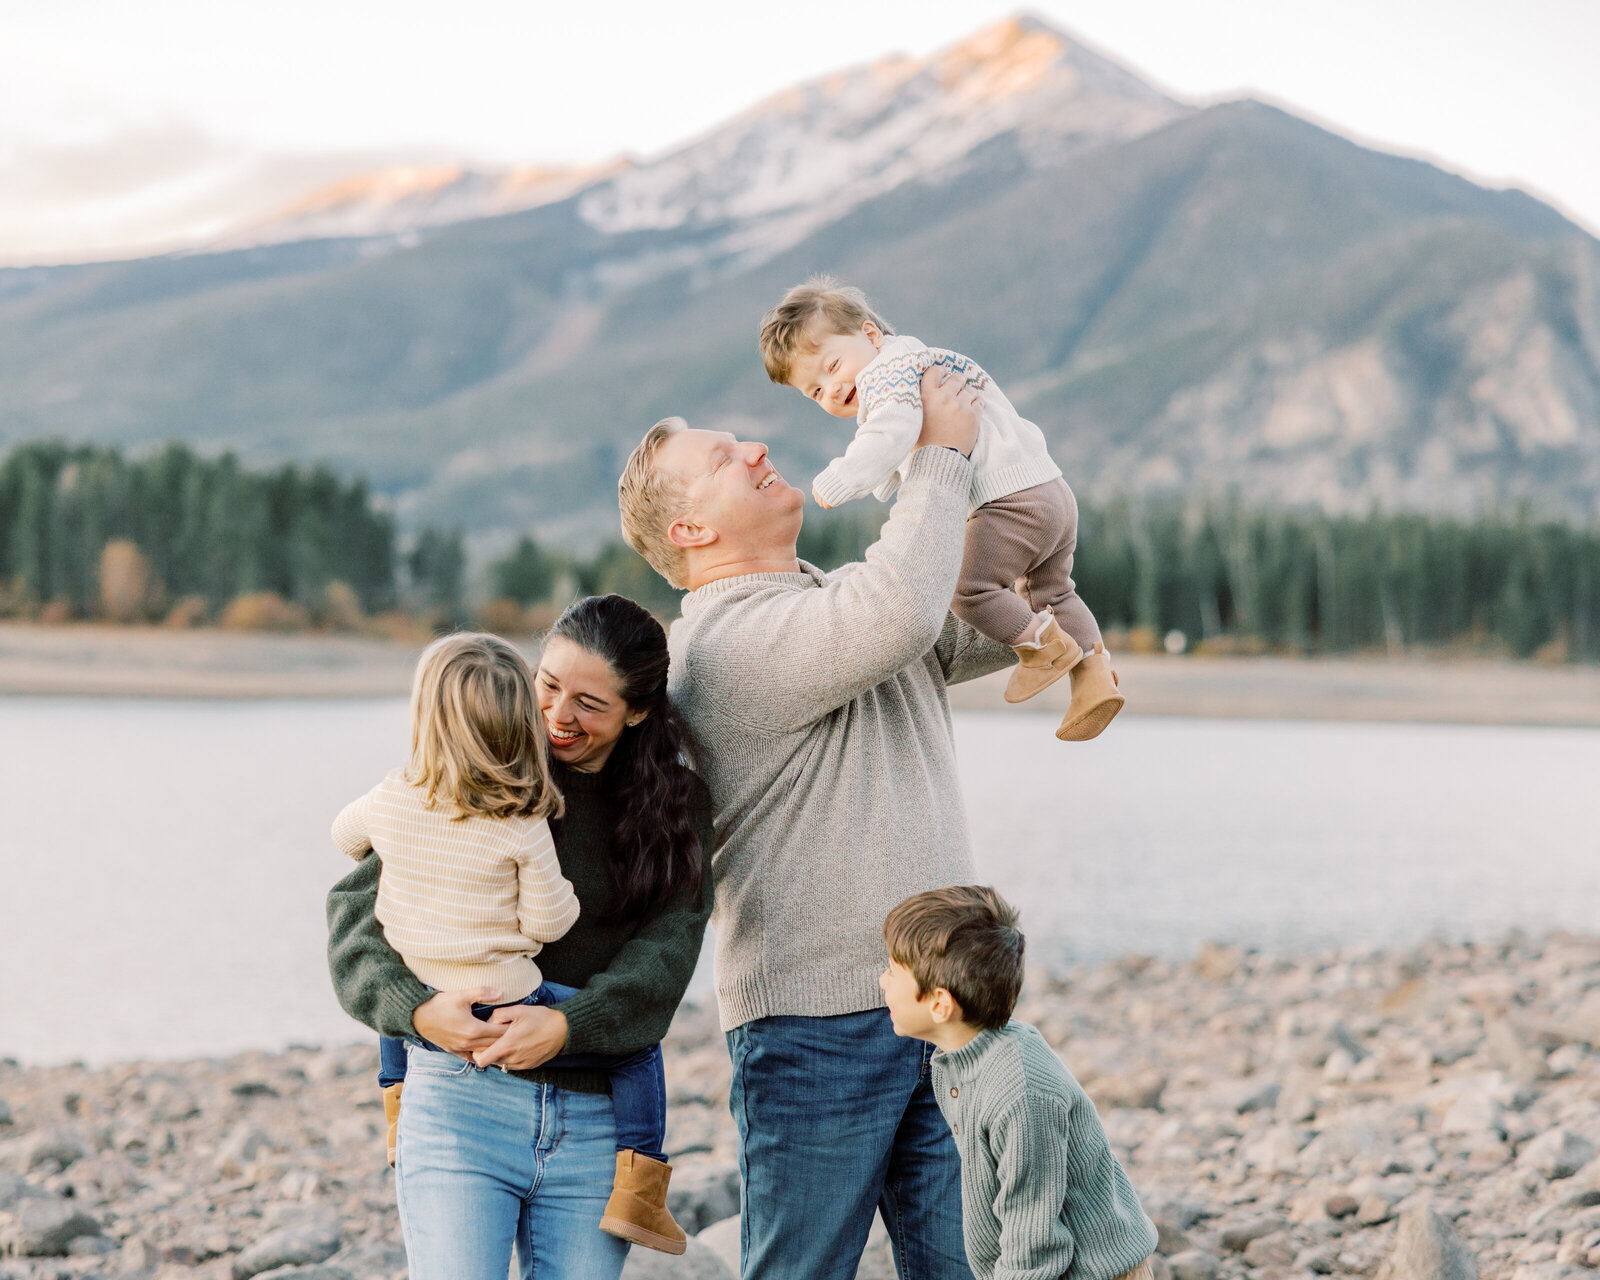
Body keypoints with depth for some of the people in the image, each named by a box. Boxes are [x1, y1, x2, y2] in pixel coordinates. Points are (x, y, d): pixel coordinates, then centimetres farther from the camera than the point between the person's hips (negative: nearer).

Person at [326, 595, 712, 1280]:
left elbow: (663, 957, -6)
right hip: (464, 1100, -2)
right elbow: (357, 903, -2)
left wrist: (568, 1024, -23)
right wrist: (417, 1008, -19)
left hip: (598, 1118, 2)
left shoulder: (676, 809, 5)